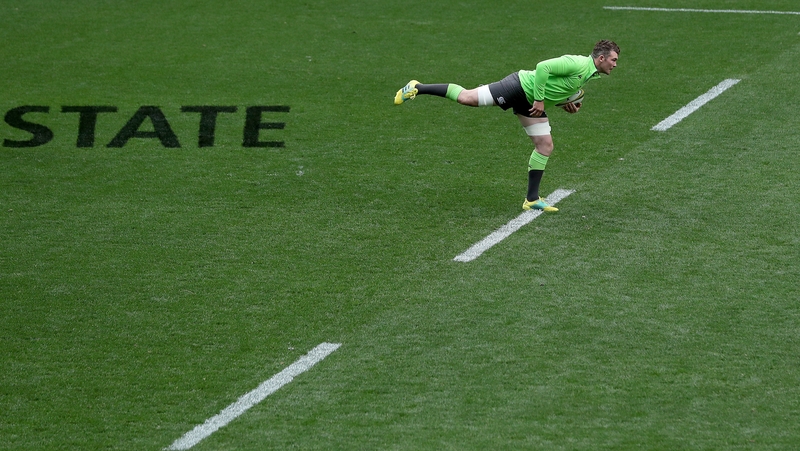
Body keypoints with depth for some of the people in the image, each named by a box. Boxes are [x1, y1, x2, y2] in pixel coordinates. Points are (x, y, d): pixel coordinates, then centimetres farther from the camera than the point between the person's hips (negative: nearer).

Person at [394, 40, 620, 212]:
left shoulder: (591, 74, 12)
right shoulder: (578, 64, -21)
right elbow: (543, 67, -28)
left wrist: (566, 104, 8)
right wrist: (539, 100, -23)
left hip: (531, 103, 10)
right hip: (520, 86, -10)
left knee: (545, 146, 3)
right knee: (467, 98, -14)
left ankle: (532, 199, 8)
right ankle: (417, 88, -1)